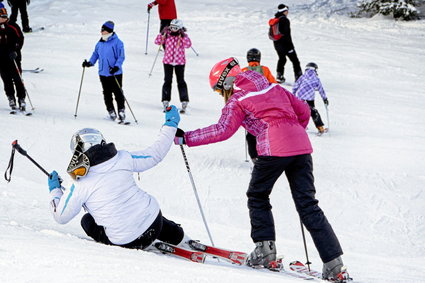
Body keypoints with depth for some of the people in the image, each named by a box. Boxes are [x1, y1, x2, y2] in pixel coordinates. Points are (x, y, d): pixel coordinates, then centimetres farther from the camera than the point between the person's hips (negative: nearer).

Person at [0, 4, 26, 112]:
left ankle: (22, 99, 0)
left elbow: (20, 39, -2)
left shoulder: (13, 27, 0)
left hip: (13, 58, -2)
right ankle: (11, 99, 14)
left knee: (17, 79, -5)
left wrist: (15, 51, -15)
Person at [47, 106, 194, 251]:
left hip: (126, 241, -4)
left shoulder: (81, 186, -12)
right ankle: (180, 239, 39)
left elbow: (60, 216, -1)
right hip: (155, 224, 4)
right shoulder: (122, 159, -6)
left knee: (87, 220, 23)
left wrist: (55, 189, 16)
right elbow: (156, 153, 5)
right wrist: (170, 125, 19)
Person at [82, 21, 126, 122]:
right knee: (107, 93, 8)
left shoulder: (117, 42, -9)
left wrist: (117, 66, -23)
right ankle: (111, 112, 15)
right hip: (103, 73, 6)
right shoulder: (100, 43, 10)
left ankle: (121, 111, 3)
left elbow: (121, 57, -10)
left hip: (115, 73, -6)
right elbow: (96, 54, 20)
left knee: (118, 92, -4)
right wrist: (90, 62, 4)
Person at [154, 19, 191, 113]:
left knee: (181, 81, 2)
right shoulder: (167, 34, 1)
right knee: (167, 81, 3)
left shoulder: (183, 36, -3)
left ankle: (184, 102, 6)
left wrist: (183, 36, -24)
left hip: (180, 62, -1)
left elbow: (188, 45, -17)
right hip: (168, 61, 1)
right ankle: (165, 102, 9)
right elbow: (157, 42, -2)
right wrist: (162, 34, -14)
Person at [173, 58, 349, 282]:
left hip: (273, 148, -6)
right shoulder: (274, 88, 24)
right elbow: (303, 110, 25)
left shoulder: (238, 99, 6)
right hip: (301, 145, 6)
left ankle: (265, 248, 6)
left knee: (257, 196, 17)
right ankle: (334, 264, -2)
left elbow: (223, 130, -6)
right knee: (308, 205, 5)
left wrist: (186, 138, -3)